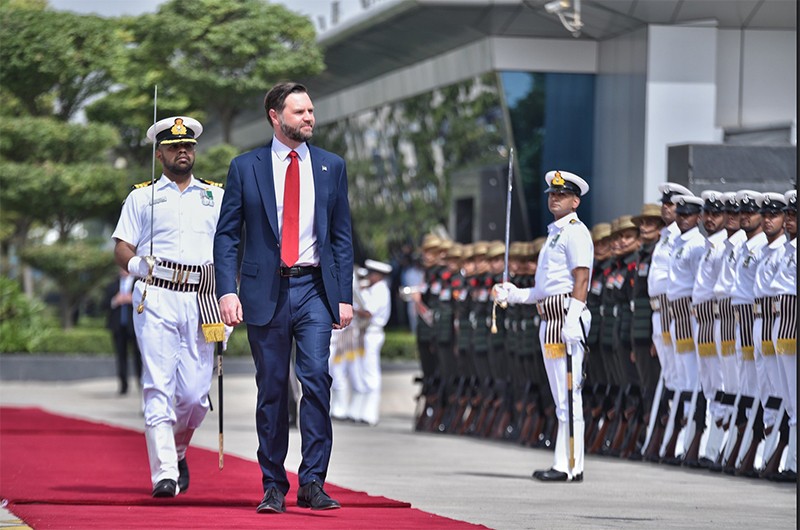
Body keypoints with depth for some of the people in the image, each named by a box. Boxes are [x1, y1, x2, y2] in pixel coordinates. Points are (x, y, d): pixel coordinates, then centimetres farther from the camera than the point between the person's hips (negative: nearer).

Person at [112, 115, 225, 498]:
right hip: (156, 298, -2)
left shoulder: (216, 196, 19)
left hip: (201, 301, 2)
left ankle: (177, 451, 25)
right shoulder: (142, 197, 13)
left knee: (196, 392, -3)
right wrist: (135, 264, -15)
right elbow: (122, 247, 8)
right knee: (159, 386, -12)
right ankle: (164, 473, -13)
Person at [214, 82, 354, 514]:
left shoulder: (331, 167, 10)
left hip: (314, 289, 1)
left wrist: (345, 296, 3)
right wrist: (227, 290, -9)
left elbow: (342, 236, 11)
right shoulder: (246, 167, 4)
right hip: (265, 291, -1)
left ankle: (312, 483, -10)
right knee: (271, 389, 3)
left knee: (316, 379, -13)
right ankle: (273, 487, 11)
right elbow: (227, 234, 3)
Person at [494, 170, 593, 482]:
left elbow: (581, 278, -17)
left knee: (568, 396, -11)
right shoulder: (555, 233, 22)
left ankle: (569, 466, -12)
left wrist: (572, 321, -25)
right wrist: (515, 295, 23)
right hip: (550, 319, 11)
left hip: (566, 317, -11)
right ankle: (566, 464, 15)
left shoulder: (575, 231, -8)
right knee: (562, 398, 12)